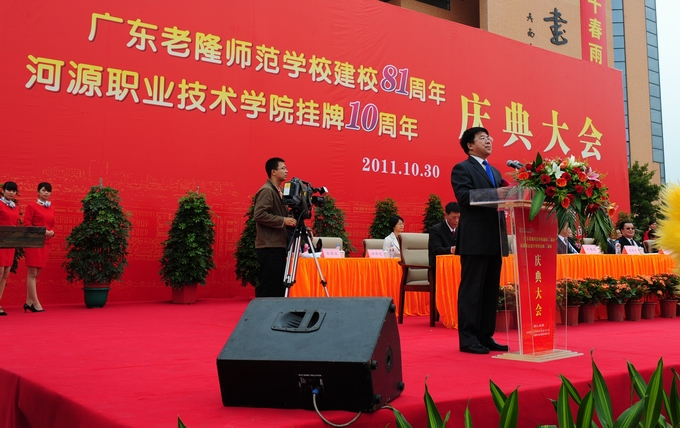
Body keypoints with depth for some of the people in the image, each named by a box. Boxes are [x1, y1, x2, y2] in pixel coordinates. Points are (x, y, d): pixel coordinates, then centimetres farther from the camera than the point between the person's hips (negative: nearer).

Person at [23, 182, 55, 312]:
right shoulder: (31, 206, -1)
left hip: (46, 243, 6)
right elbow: (26, 224, -7)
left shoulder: (51, 208, 15)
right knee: (32, 273, -5)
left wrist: (52, 232, -1)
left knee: (36, 273, 9)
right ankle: (35, 303, -5)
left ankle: (29, 302, 14)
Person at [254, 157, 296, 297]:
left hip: (278, 245, 10)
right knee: (268, 286, -6)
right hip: (269, 247, -10)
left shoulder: (279, 191, 17)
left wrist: (288, 221, 8)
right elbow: (259, 215, -22)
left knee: (279, 285, 11)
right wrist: (283, 220, -21)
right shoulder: (266, 191, -12)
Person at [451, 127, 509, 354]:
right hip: (475, 239, -8)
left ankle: (486, 336, 15)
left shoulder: (495, 172, 23)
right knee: (471, 289, -6)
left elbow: (500, 198, 18)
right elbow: (464, 196, -17)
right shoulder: (462, 169, -2)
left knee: (491, 290, 9)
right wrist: (494, 194, -25)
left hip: (494, 239, 8)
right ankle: (468, 338, -1)